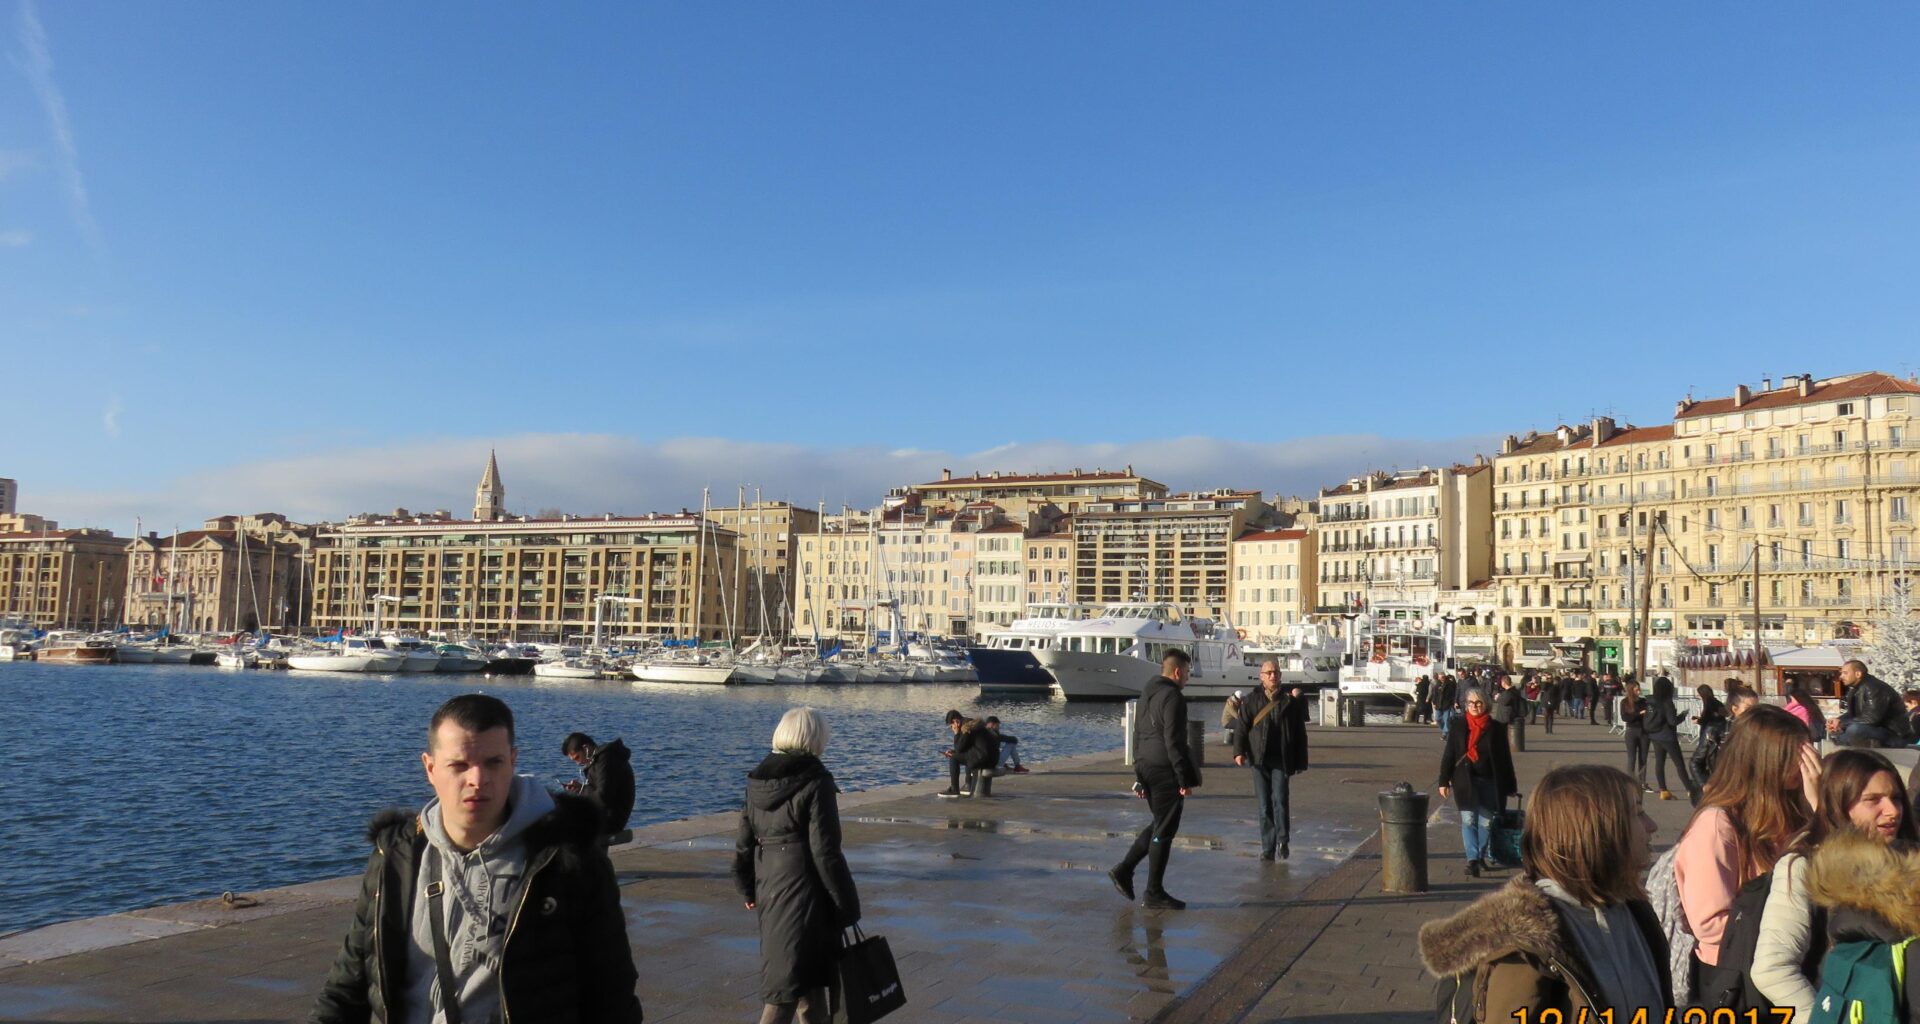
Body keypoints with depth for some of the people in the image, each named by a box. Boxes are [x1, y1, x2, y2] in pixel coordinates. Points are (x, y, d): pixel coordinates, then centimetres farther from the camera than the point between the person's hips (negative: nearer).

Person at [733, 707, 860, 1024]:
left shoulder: (759, 780, 6)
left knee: (811, 973, 21)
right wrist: (847, 904, -8)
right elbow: (826, 853, -16)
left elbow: (744, 843, 12)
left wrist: (747, 889, 24)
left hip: (768, 888, 7)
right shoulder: (815, 782, -14)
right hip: (803, 891, -7)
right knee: (787, 985, -2)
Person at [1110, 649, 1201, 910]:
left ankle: (1124, 870, 15)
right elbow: (1174, 742, -20)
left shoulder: (1147, 693, 14)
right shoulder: (1173, 697, -15)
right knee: (1164, 830, 0)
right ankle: (1154, 893, 6)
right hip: (1165, 771, -9)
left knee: (1159, 824, 20)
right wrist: (1185, 779, -17)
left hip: (1145, 768, 9)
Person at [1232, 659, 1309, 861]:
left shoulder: (1291, 701, 7)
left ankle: (1283, 840, 6)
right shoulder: (1251, 701, 9)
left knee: (1280, 800, -12)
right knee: (1264, 804, 4)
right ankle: (1267, 848, 11)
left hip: (1281, 760, -1)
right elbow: (1242, 728, 4)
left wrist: (1300, 761, 5)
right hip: (1259, 759, 1)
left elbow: (1300, 733, 8)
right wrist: (1239, 752, -11)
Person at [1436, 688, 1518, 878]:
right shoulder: (1459, 727, 1)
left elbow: (1505, 759, 5)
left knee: (1486, 822, 8)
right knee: (1468, 820, -7)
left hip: (1489, 782, 1)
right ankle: (1472, 859, -11)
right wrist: (1443, 781, -1)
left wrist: (1510, 786, 6)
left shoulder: (1496, 729, 1)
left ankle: (1480, 857, 23)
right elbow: (1448, 755, 2)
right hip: (1465, 781, -1)